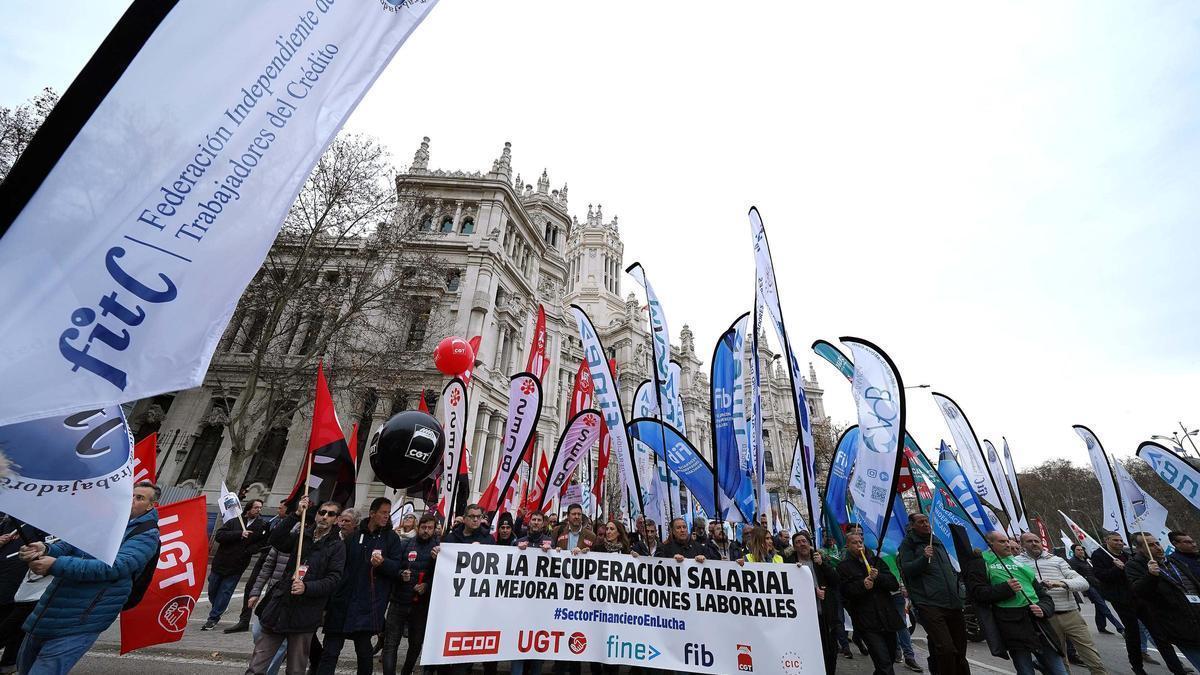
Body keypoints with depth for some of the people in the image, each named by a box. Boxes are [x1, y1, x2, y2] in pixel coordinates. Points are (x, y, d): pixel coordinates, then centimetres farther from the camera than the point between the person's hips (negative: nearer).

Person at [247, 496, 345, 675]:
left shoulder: (337, 546, -1)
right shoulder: (302, 535, 9)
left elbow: (333, 579, -9)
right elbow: (275, 540, -8)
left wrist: (306, 587, -23)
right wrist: (296, 515, -15)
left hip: (304, 613, -2)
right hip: (280, 604, 3)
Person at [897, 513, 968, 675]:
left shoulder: (938, 542, 21)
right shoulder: (908, 543, 1)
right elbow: (906, 570, -9)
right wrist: (923, 558, -23)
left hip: (953, 603, 7)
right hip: (929, 604, -7)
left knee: (959, 648, 11)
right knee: (946, 649, -19)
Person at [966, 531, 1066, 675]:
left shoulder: (1021, 564, 21)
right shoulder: (981, 563, 2)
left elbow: (1045, 597, 20)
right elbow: (976, 592, -9)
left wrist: (1043, 609, -1)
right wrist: (1006, 588, -17)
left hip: (1037, 620, 5)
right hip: (1012, 624, -5)